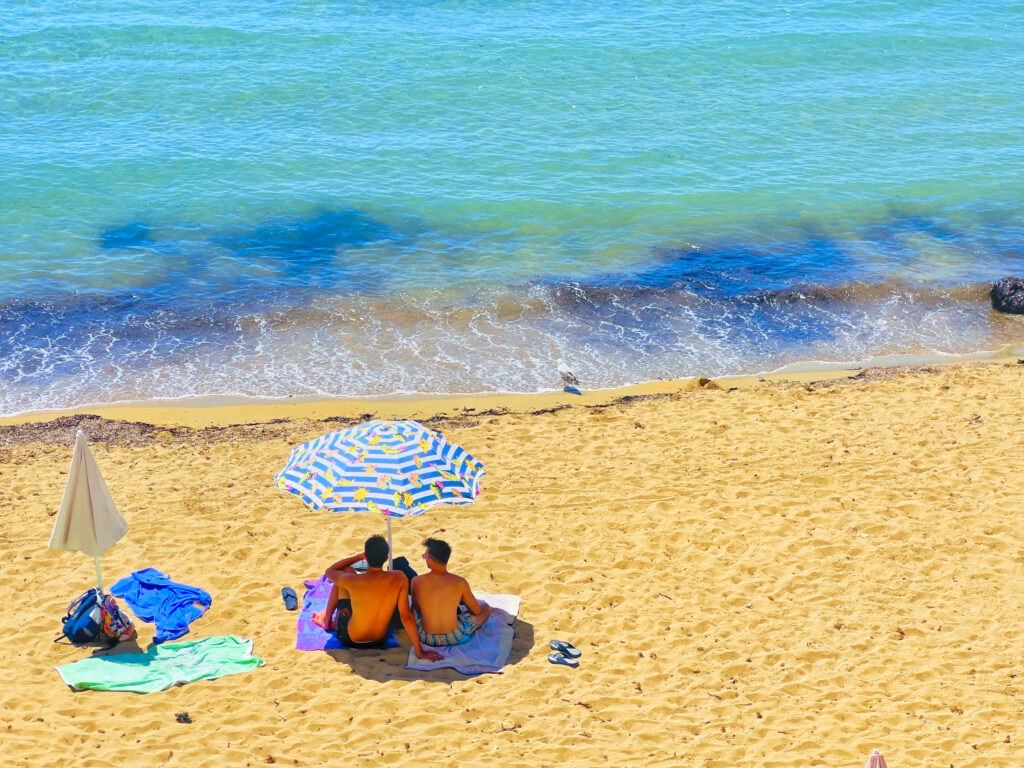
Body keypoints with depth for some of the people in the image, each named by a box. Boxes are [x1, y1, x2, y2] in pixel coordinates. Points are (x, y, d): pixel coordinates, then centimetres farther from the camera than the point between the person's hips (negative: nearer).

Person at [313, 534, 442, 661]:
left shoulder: (352, 580, -25)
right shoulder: (399, 579, -21)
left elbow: (329, 571, -2)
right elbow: (406, 617, -19)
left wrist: (359, 556, 4)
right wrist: (420, 652, -13)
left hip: (350, 640, -3)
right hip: (379, 641, 3)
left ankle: (327, 618, 34)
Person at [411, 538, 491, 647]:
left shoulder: (417, 582, -11)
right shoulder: (460, 582, -13)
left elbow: (417, 609, 7)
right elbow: (477, 611, 1)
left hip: (426, 638, 2)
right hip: (454, 638, -2)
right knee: (485, 607, 23)